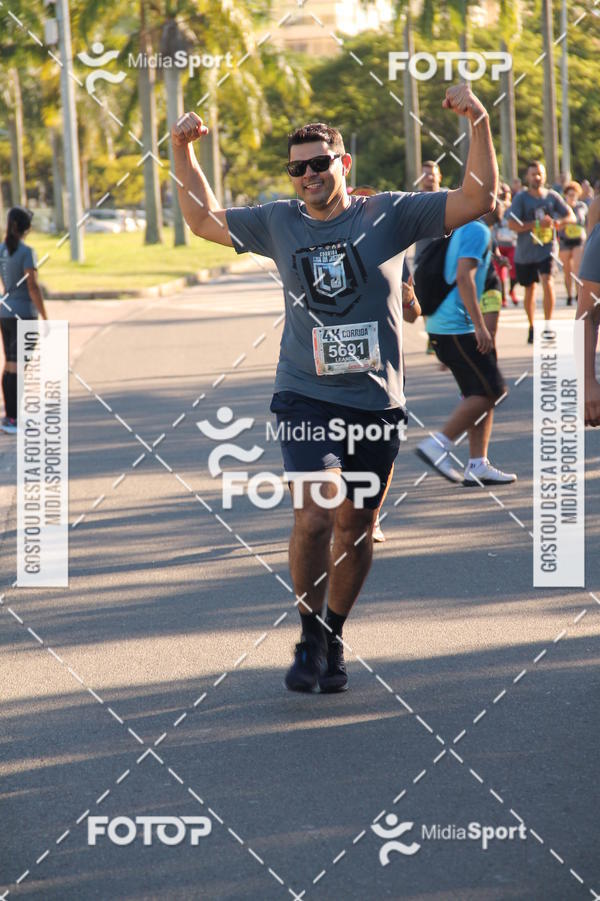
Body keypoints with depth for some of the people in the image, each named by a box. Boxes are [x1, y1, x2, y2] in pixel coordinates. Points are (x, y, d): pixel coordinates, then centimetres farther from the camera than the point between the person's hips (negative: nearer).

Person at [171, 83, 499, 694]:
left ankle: (334, 638, 29)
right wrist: (182, 151, 8)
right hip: (306, 400, 0)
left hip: (377, 402, 0)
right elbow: (204, 219, 18)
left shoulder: (388, 215, -1)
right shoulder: (279, 224, 6)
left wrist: (479, 122, -16)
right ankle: (309, 639, 3)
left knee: (355, 529, 9)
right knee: (313, 518, -16)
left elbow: (478, 199, -4)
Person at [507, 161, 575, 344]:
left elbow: (571, 216, 5)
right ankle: (532, 327, 30)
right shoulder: (521, 198, -7)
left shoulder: (552, 196, 1)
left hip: (547, 248, 0)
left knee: (547, 281, -21)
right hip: (525, 252, 0)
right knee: (529, 289, 10)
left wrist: (558, 222, -17)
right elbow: (512, 224, -16)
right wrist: (537, 224, -25)